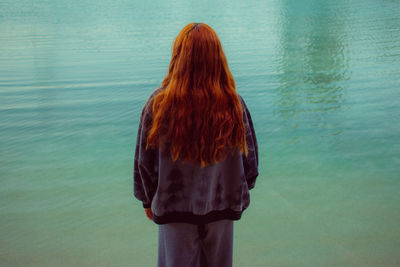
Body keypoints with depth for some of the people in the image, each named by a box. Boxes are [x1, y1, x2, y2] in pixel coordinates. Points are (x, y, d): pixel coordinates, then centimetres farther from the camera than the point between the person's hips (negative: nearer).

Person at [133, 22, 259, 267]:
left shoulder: (159, 104, -18)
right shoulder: (234, 104, -15)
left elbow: (145, 160, -7)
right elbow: (250, 158, -3)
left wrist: (148, 201, 10)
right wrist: (238, 194, 15)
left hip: (175, 209, -1)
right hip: (222, 209, 2)